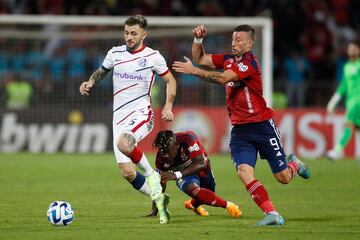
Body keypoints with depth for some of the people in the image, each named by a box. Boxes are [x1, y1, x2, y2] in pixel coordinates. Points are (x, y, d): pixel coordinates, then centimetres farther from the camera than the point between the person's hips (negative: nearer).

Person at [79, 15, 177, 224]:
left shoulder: (153, 57, -3)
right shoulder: (115, 53, 7)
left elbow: (170, 81, 9)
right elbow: (102, 71, 25)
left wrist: (168, 106, -5)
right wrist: (90, 82, 3)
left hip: (141, 113, -5)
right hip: (119, 118, 5)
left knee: (123, 144, -37)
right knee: (127, 172, -5)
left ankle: (152, 175, -13)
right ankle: (158, 199, 13)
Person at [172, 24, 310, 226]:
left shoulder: (250, 63, -17)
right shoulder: (228, 59, 8)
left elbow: (223, 78, -28)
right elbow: (200, 59, 16)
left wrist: (193, 71, -29)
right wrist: (198, 39, -2)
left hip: (262, 124, -6)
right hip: (240, 128, 6)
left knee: (283, 178, 2)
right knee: (244, 173, -18)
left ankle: (294, 164, 39)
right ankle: (273, 215, -17)